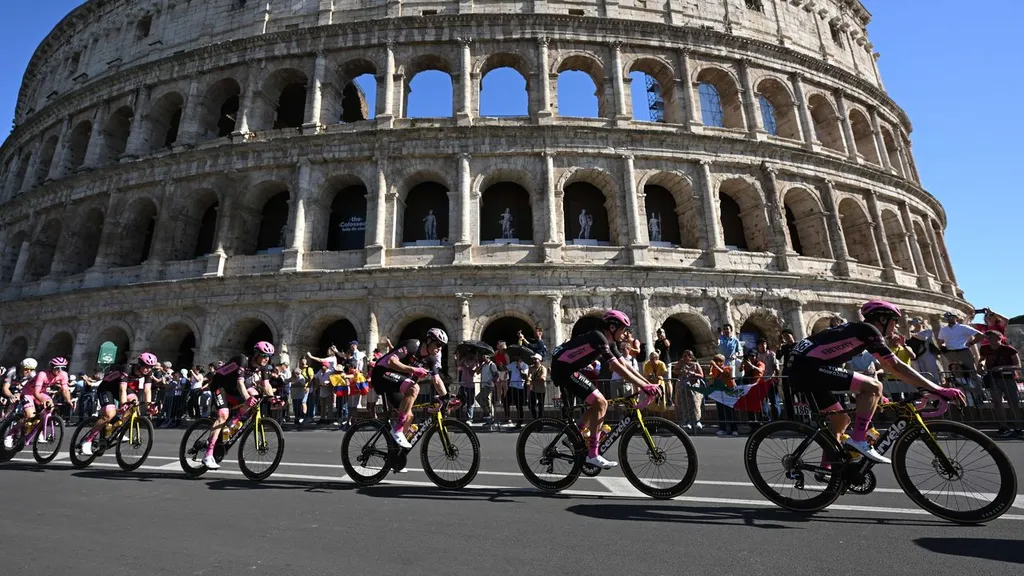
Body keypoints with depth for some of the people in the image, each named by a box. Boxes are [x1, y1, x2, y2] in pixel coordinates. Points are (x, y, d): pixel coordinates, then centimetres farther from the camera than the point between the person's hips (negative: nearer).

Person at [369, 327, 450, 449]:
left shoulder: (431, 360, 4)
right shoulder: (412, 345, -19)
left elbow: (437, 381, 3)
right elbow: (391, 361, -30)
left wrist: (446, 396, -8)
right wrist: (413, 369, -37)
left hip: (395, 382, 8)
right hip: (383, 374, -8)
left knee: (408, 415, 2)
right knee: (414, 388, -30)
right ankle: (397, 429, -23)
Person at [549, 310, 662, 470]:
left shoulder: (610, 342, 10)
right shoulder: (598, 337, -21)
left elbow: (625, 365, 9)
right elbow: (617, 367, -28)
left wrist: (648, 383, 2)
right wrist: (644, 386, -29)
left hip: (569, 370, 10)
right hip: (563, 369, -10)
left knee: (597, 403, 12)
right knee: (600, 402, -15)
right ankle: (592, 455, -12)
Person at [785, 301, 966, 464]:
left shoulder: (858, 331, 26)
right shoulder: (868, 330, -2)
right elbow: (896, 366, -6)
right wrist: (937, 389, -4)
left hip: (800, 367, 10)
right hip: (809, 365, -10)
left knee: (841, 420, 18)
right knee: (873, 386, -11)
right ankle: (858, 440, -7)